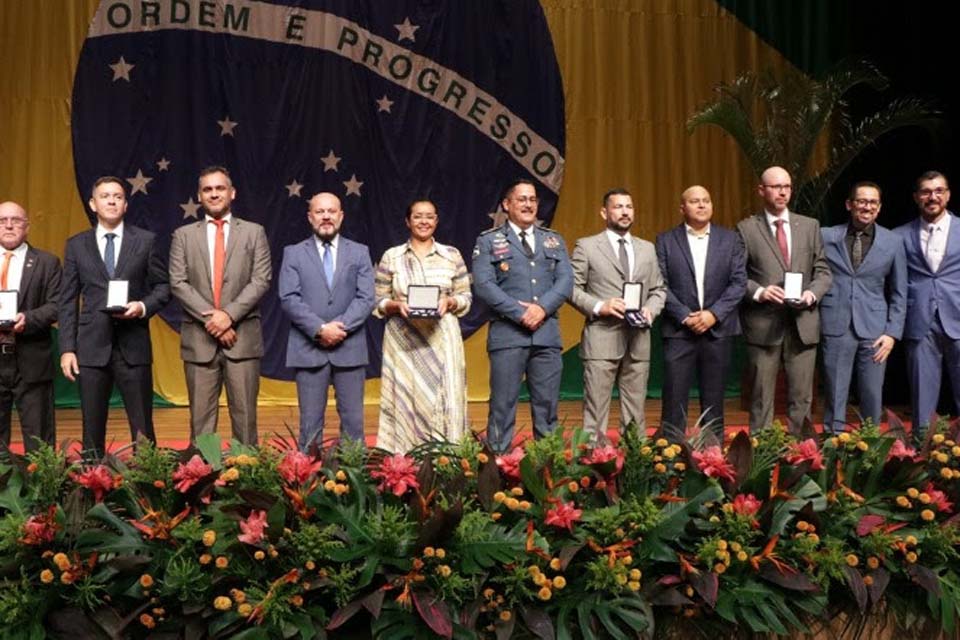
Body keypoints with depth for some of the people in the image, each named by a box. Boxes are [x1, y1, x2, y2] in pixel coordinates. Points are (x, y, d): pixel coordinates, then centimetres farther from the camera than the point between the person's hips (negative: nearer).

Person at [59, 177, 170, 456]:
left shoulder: (145, 241, 6)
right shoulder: (76, 245, 9)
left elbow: (163, 286, 8)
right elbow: (68, 302, 7)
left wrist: (144, 307, -12)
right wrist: (67, 349, 0)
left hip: (134, 346, -1)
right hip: (92, 347, 1)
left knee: (143, 430, 2)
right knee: (92, 431, 7)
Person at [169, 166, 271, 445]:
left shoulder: (254, 232, 9)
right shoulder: (183, 235, 11)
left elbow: (261, 280, -1)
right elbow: (178, 283, 1)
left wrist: (229, 314, -13)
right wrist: (211, 319, -11)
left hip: (243, 337, -1)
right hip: (199, 338, 1)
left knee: (245, 415, 1)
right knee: (201, 417, 3)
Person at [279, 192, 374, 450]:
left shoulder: (359, 252, 9)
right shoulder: (294, 253, 7)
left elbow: (366, 298, 0)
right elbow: (289, 298, -4)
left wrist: (340, 327, -13)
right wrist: (320, 329, -14)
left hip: (349, 347, 1)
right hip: (308, 348, -1)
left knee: (353, 419, 4)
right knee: (310, 421, 3)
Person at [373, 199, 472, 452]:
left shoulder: (452, 255, 8)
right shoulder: (391, 257, 6)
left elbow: (466, 297, 10)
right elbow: (378, 302, 7)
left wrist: (450, 302, -11)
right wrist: (397, 305, -12)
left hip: (442, 339, 1)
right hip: (403, 341, 0)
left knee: (444, 401, -3)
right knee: (404, 402, -1)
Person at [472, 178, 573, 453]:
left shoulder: (554, 240, 17)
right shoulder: (488, 241, 6)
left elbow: (566, 280, 7)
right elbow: (483, 284, -6)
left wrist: (542, 307, -11)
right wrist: (520, 313, -14)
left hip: (547, 334, 4)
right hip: (508, 334, -3)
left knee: (547, 406, 7)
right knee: (503, 405, -2)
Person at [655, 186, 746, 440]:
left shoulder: (730, 239, 8)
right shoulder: (666, 240, 4)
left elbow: (739, 282, 1)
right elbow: (661, 285, -3)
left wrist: (714, 314, -11)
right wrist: (685, 316, -12)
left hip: (718, 329, 2)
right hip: (679, 330, -1)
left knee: (714, 397, 7)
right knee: (675, 398, -1)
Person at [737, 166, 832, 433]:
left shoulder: (810, 226, 12)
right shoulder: (746, 229, 2)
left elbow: (822, 270, 11)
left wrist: (813, 293, -7)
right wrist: (758, 292, -17)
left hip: (803, 323, 3)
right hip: (763, 323, -3)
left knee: (801, 398, 6)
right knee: (762, 398, 3)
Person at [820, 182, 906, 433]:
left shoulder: (893, 242, 6)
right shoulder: (826, 236, 3)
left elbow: (899, 294, 8)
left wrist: (892, 333, 0)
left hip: (874, 329, 1)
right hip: (836, 327, -1)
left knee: (872, 396, 5)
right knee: (835, 395, 2)